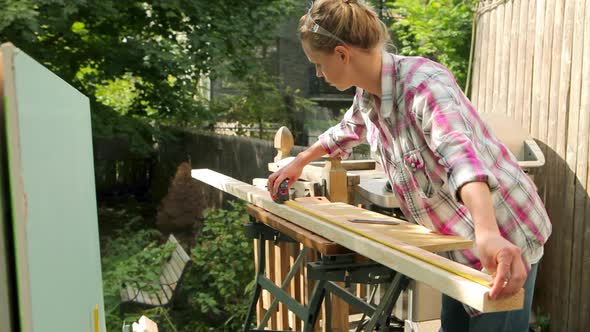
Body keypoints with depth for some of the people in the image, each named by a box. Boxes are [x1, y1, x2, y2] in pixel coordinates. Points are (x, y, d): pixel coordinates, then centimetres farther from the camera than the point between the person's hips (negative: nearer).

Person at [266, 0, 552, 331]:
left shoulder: (424, 83, -27)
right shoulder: (369, 95, -2)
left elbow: (462, 156, -44)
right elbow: (346, 132, 21)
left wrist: (488, 235, -59)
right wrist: (299, 162, 29)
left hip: (502, 240, -8)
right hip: (459, 242, 8)